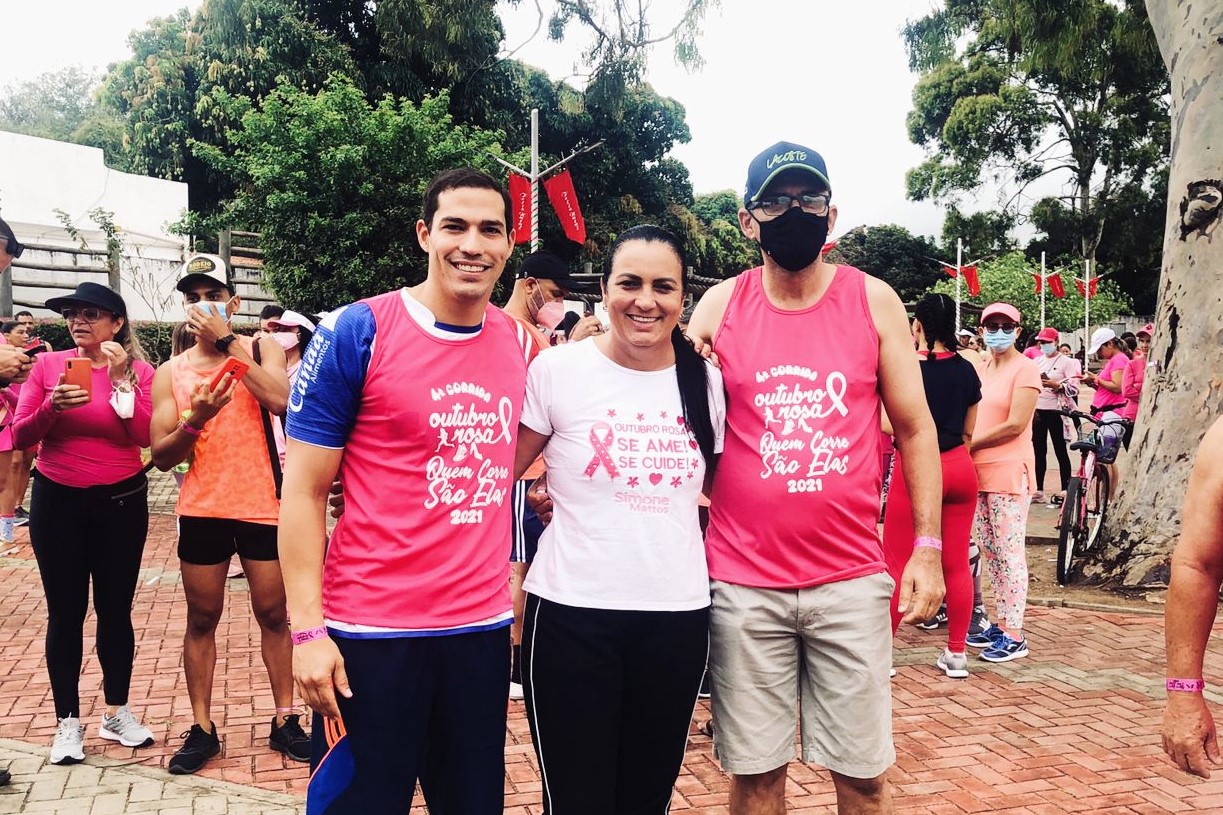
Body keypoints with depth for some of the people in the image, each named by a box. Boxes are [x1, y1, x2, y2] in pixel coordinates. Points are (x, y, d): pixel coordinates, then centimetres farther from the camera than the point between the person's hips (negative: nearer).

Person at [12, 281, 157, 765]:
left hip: (121, 503, 0)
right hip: (58, 503, 0)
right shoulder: (47, 364, -1)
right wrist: (52, 407, -23)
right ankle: (68, 722, 15)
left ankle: (117, 712, 23)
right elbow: (19, 437, -5)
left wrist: (121, 380, -21)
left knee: (115, 608, 8)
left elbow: (145, 435, -15)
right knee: (65, 612, 4)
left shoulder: (138, 371, -2)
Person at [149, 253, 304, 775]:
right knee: (202, 620, 9)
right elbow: (161, 456, 1)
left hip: (262, 506, -2)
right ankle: (201, 728, 19)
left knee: (273, 615, 7)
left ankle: (285, 721, 20)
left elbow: (281, 400, -22)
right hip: (201, 511, 2)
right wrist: (195, 420, -19)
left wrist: (227, 340, -19)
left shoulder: (261, 350, 0)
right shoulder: (170, 373, 5)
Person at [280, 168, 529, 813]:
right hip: (371, 633, -4)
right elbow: (304, 489, -8)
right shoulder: (356, 332, -9)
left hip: (484, 628, 5)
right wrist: (308, 629, -14)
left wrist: (510, 592, 10)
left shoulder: (520, 344, 5)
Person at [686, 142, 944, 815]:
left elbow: (914, 428, 5)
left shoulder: (873, 300, 2)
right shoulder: (721, 305, 2)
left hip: (851, 577, 0)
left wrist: (927, 546, 0)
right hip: (743, 581, 0)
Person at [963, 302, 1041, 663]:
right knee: (989, 551, 12)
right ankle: (999, 624, 22)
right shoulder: (981, 368, 16)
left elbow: (1015, 424, -14)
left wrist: (970, 443, -10)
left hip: (1009, 472, -7)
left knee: (1009, 552, -4)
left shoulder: (1025, 369, -7)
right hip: (979, 471, 7)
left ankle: (1014, 636, 1)